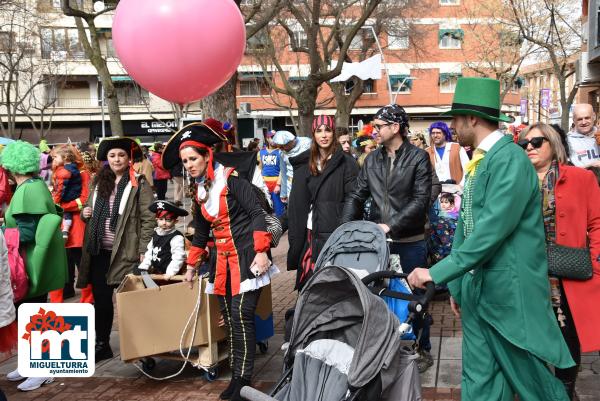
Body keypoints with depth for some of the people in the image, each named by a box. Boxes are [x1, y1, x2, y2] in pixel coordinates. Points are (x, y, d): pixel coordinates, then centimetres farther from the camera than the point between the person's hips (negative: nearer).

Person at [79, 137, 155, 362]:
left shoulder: (139, 183, -5)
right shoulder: (99, 182, 13)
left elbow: (148, 219, -10)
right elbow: (89, 210, 26)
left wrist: (143, 250, -15)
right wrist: (85, 213, 2)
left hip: (125, 252, -5)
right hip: (99, 251, 5)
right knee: (101, 299, 11)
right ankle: (101, 345, 24)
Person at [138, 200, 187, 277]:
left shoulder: (177, 237, -12)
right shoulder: (156, 234, 14)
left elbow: (178, 258, -18)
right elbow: (149, 253, 21)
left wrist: (170, 272, -27)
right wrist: (143, 268, 11)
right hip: (155, 272, 8)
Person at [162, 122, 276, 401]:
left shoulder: (231, 180, -9)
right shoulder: (199, 193, 13)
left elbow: (257, 213, -14)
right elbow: (200, 234, 24)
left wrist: (261, 251, -21)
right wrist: (192, 265, 28)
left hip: (246, 256, -7)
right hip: (223, 260, 7)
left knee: (241, 315, -12)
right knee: (229, 318, 7)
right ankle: (236, 376, 16)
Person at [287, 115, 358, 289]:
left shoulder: (346, 162, -1)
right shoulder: (304, 163, 12)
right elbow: (298, 201, 12)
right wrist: (296, 234, 6)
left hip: (336, 231, -4)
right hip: (311, 231, 4)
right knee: (309, 279, 4)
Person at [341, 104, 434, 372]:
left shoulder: (418, 158, -6)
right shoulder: (372, 159, 9)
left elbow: (421, 200, -14)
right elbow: (357, 196, 8)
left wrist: (391, 225, -21)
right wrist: (346, 227, -6)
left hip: (410, 241, -4)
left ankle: (422, 350, 25)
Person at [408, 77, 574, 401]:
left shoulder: (510, 159, -17)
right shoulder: (478, 161, 12)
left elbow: (492, 229, -25)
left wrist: (438, 273, -22)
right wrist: (458, 285, 16)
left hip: (510, 292, -8)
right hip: (477, 290, 9)